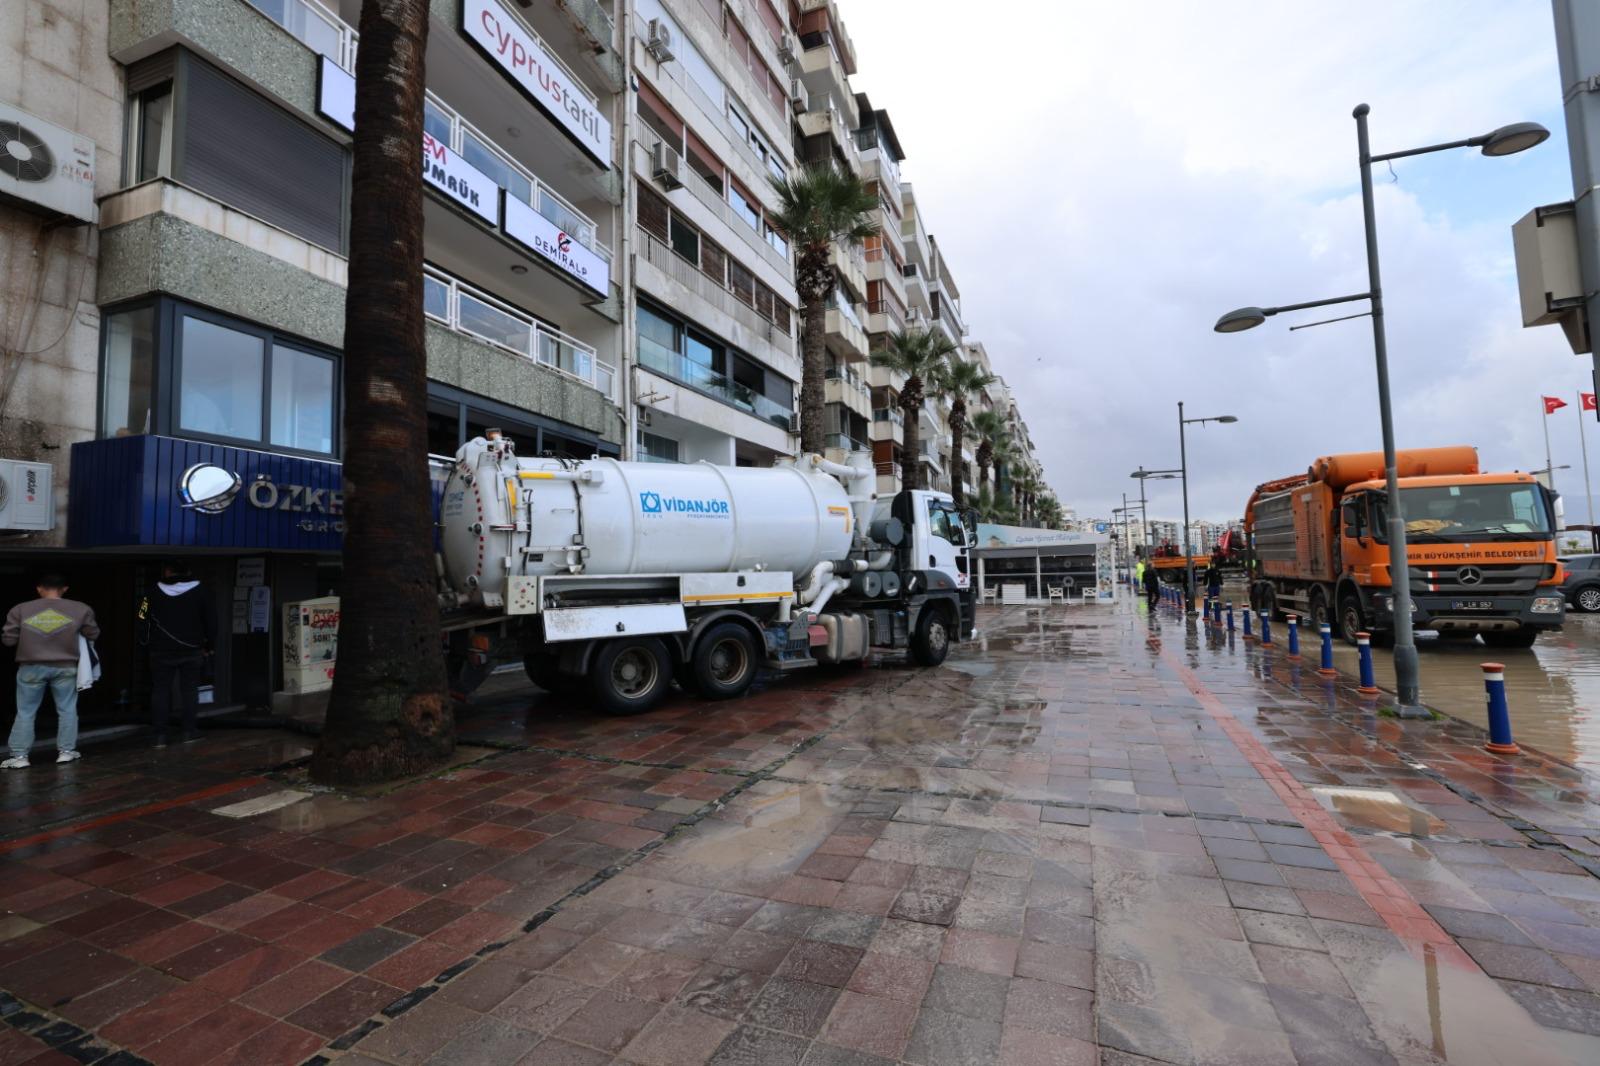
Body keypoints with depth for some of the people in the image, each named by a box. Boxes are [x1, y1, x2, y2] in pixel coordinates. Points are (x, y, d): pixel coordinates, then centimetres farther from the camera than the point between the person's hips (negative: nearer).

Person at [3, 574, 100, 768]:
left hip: (31, 668, 0)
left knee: (25, 713, 12)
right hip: (65, 667, 0)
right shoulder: (80, 609, -5)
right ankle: (66, 751, 14)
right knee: (67, 710, 11)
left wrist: (27, 638, 21)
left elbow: (8, 640, 2)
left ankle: (19, 756, 12)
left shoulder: (20, 610, -3)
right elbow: (93, 634, 5)